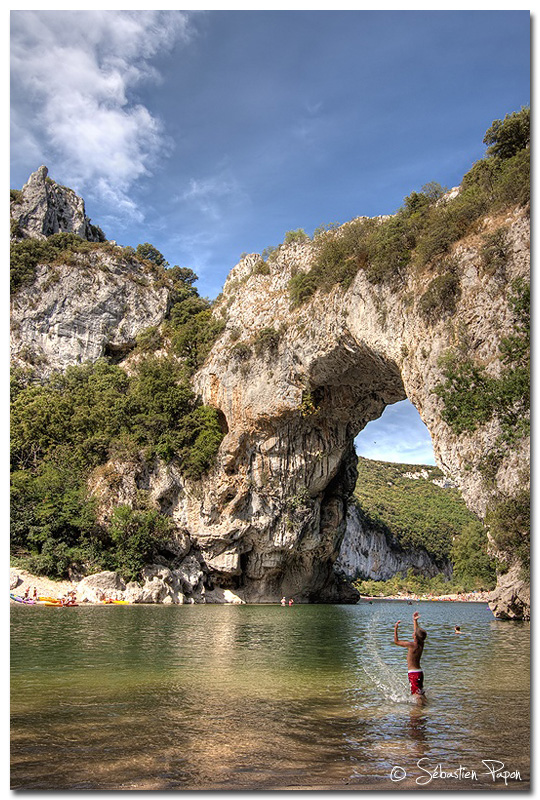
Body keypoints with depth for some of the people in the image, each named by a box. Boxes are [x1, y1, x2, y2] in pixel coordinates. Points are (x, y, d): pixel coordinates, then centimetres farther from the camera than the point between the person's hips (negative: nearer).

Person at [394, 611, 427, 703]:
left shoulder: (412, 645, -17)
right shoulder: (421, 644, 2)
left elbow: (396, 641, -10)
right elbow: (418, 632, 20)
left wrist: (395, 629, -5)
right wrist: (415, 620, 26)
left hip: (413, 673, -8)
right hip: (419, 671, 8)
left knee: (418, 695, -8)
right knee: (421, 693, 18)